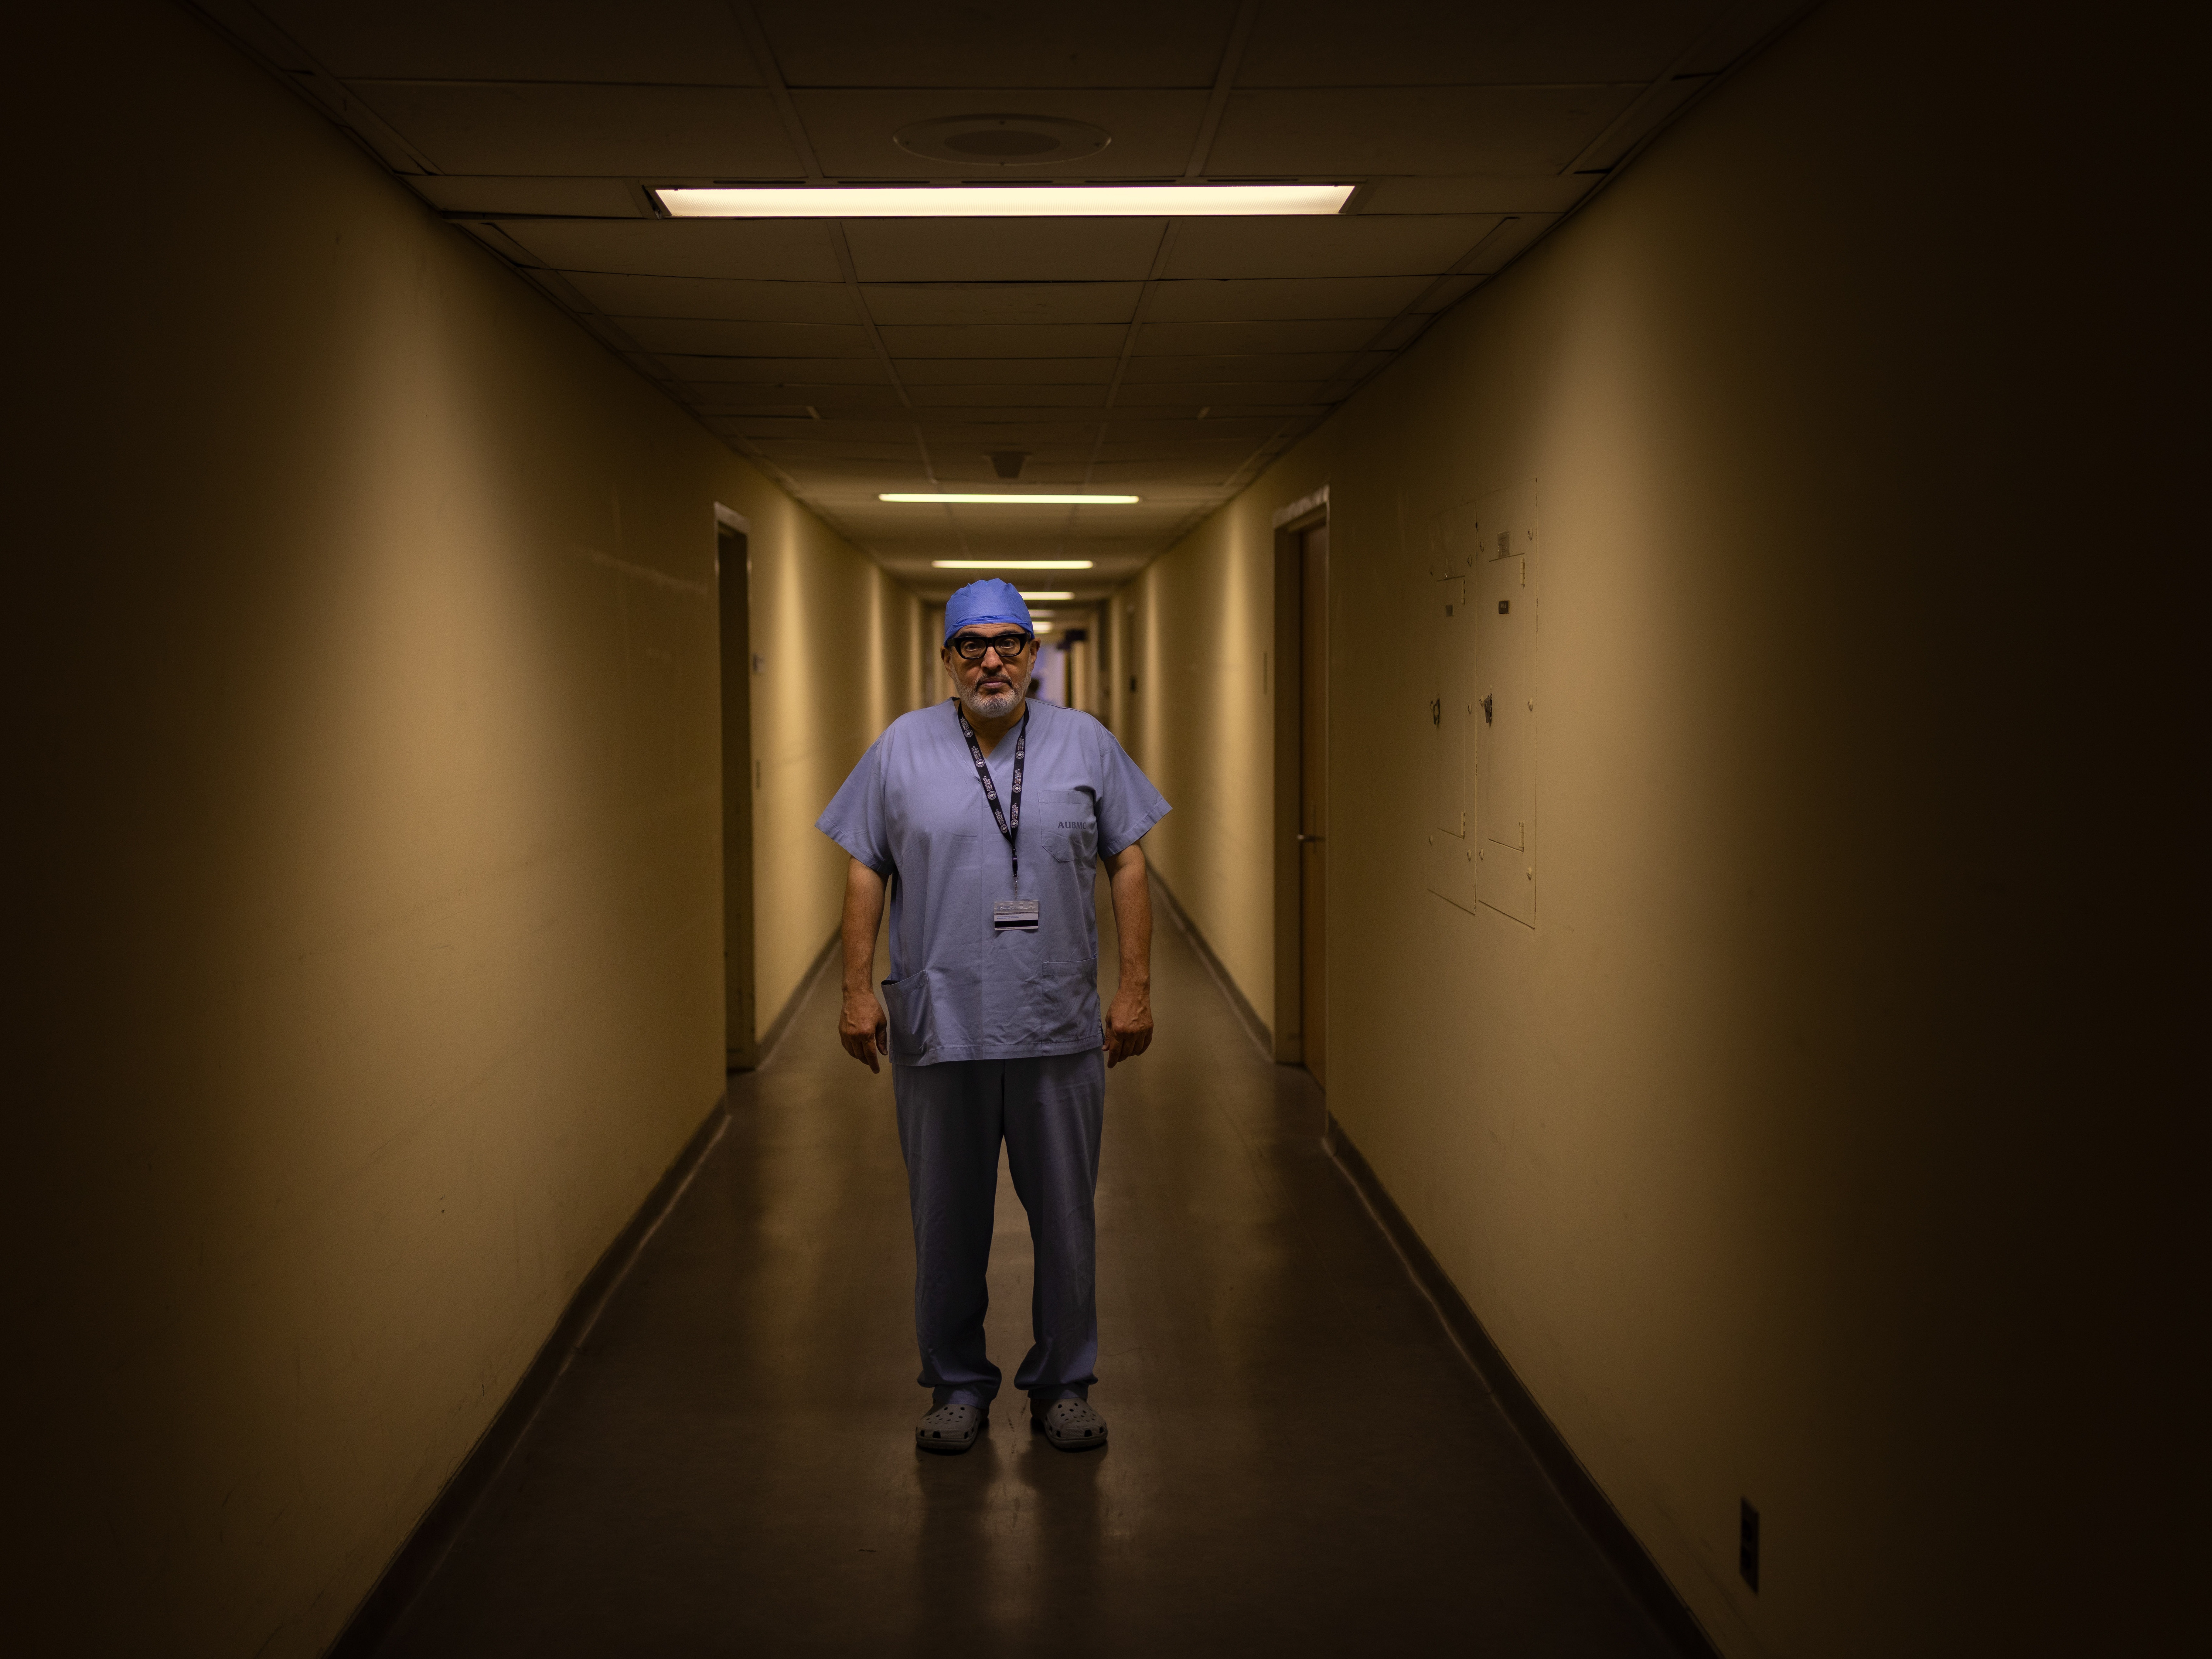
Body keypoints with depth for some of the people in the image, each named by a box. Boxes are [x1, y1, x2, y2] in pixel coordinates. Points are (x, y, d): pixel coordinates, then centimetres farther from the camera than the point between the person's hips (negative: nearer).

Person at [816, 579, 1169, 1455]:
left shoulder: (1087, 744, 4)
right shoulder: (901, 749, 3)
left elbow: (1127, 865, 4)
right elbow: (865, 871, 4)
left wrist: (1136, 987, -1)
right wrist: (857, 989, -2)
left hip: (1061, 1030, 0)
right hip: (938, 1028, 0)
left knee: (1067, 1216, 8)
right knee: (947, 1218, 9)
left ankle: (1063, 1383, 23)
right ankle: (956, 1384, 24)